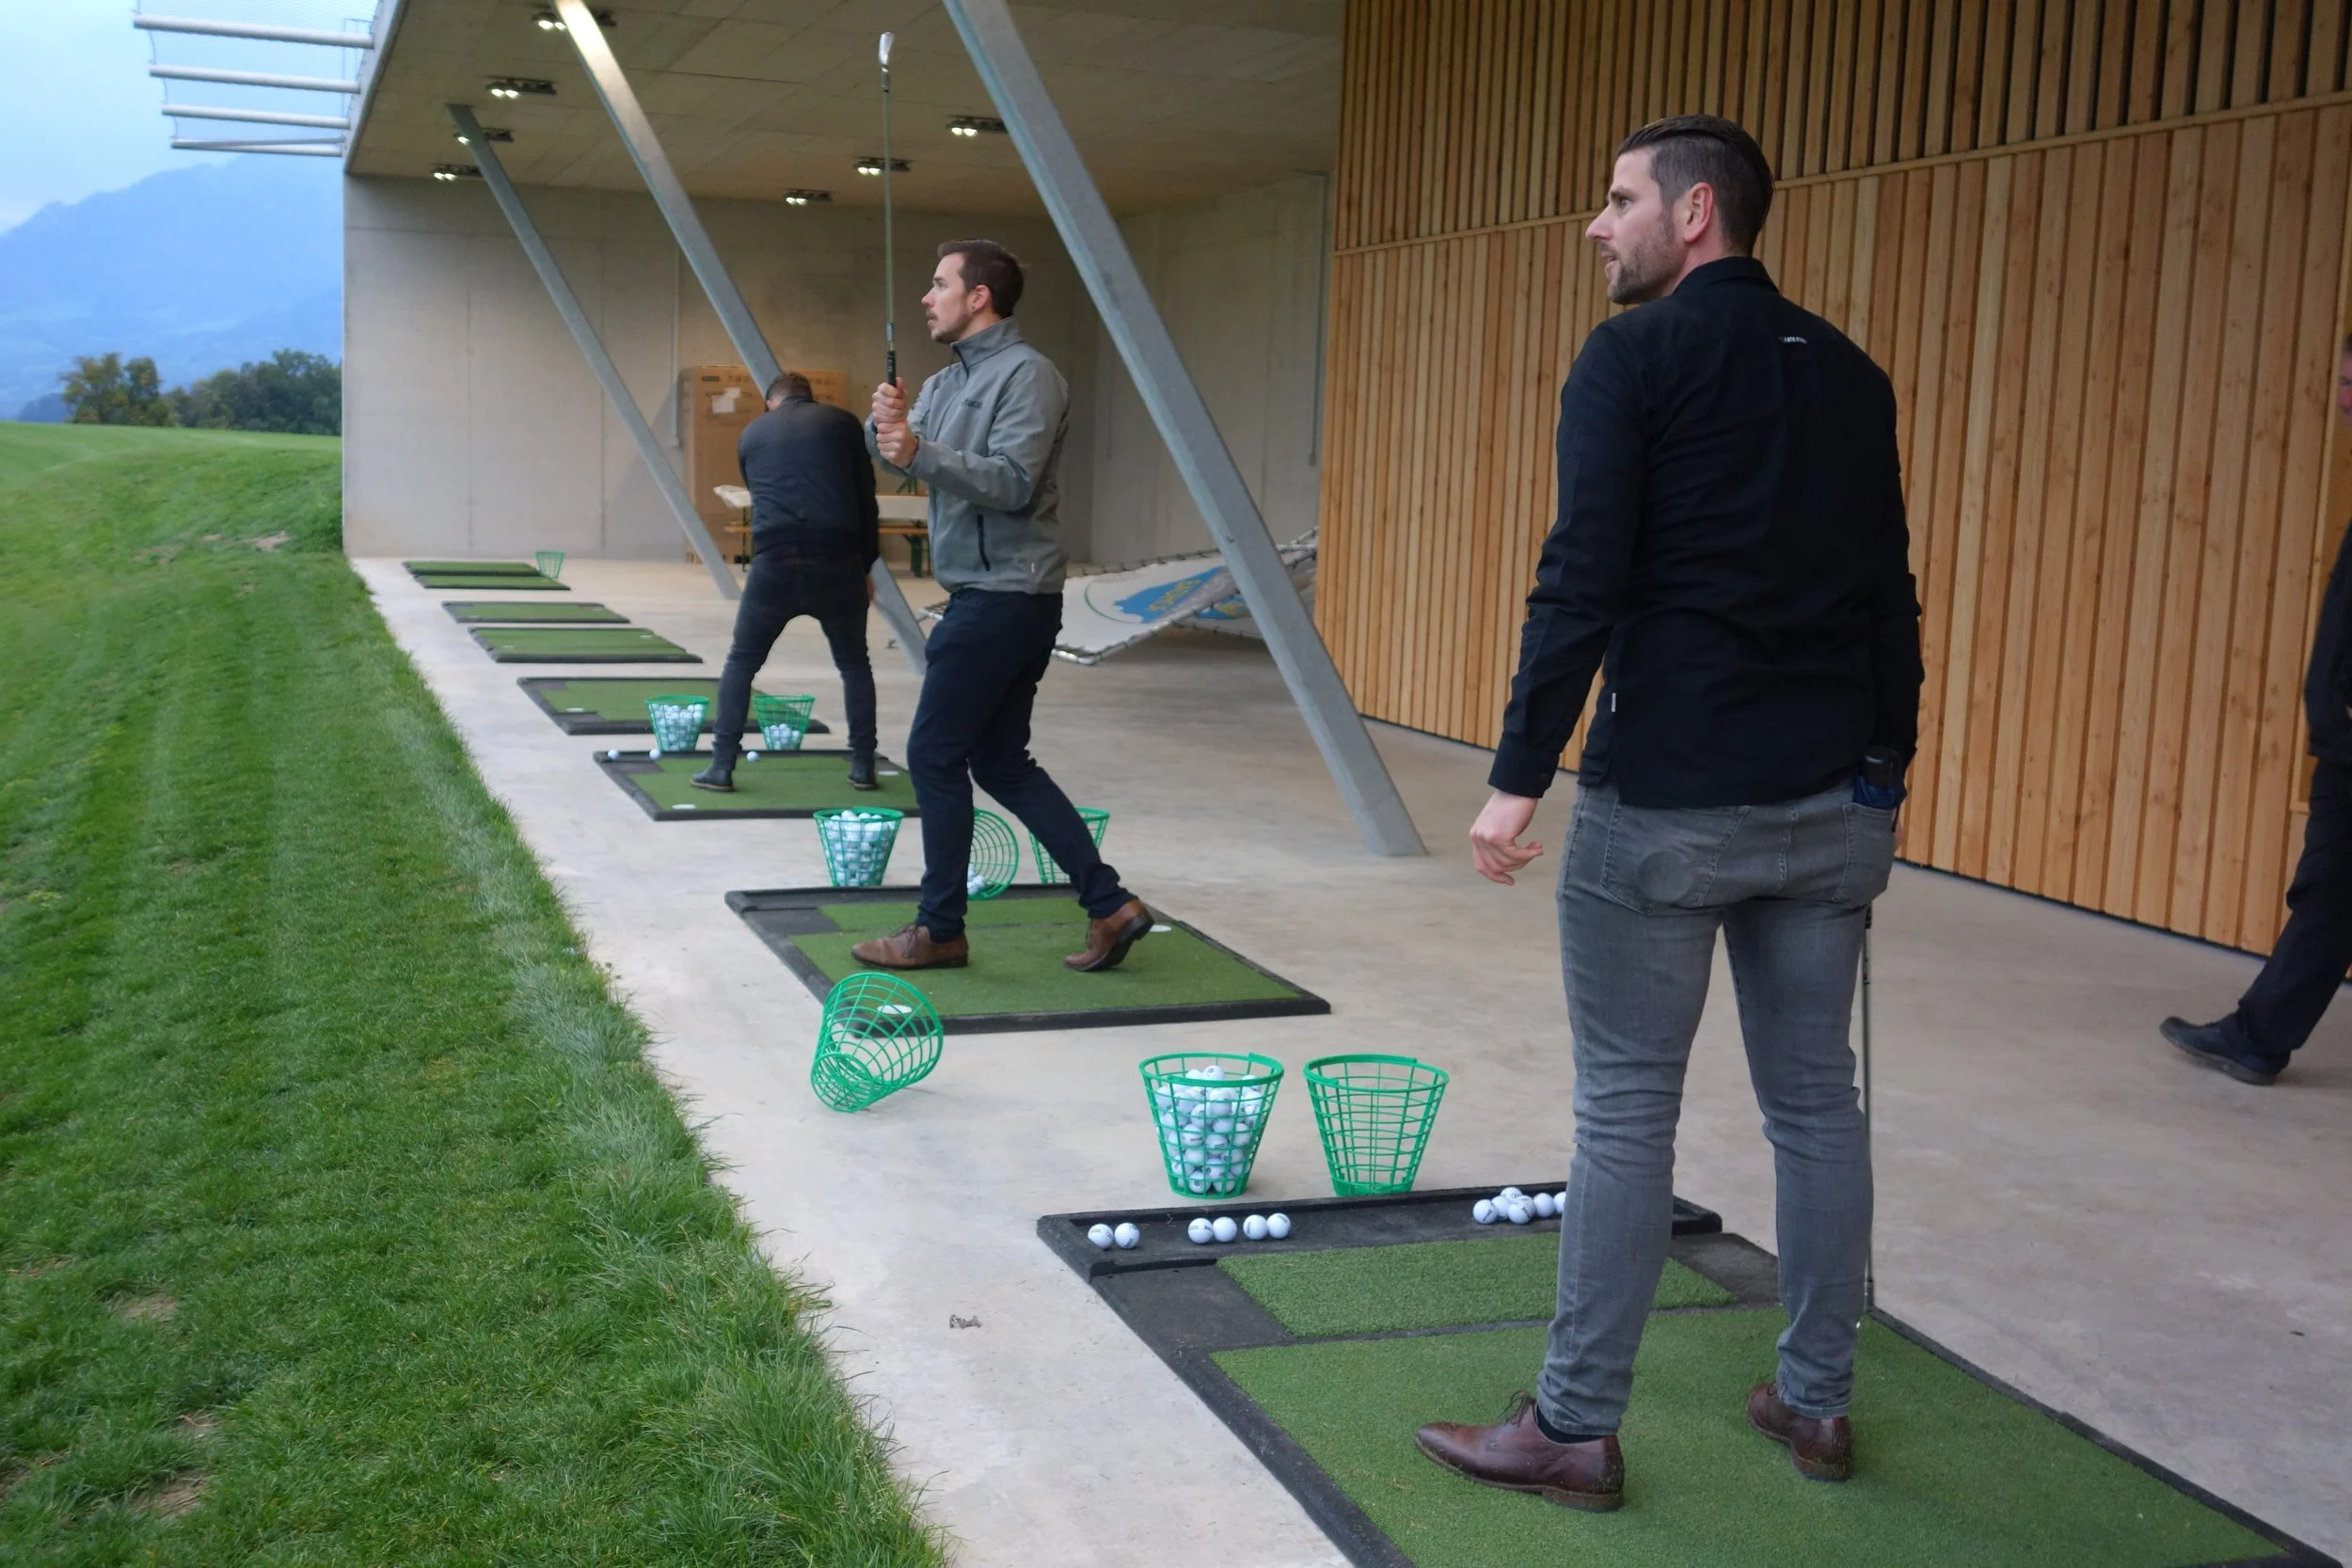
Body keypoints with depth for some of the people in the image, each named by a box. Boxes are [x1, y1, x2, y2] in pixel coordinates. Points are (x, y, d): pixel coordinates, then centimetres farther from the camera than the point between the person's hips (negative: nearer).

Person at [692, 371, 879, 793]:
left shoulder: (752, 433, 18)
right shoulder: (842, 422, 11)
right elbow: (866, 499, 9)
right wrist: (866, 565, 17)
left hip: (774, 563, 1)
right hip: (837, 561, 0)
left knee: (741, 663, 16)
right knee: (854, 663, 20)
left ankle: (721, 766, 10)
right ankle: (863, 765, 17)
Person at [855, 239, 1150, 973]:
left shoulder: (1028, 375, -12)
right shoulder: (949, 380, 16)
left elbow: (1013, 483, -23)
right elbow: (891, 452, 7)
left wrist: (921, 452, -31)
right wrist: (886, 423, -15)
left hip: (1005, 596, -10)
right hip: (987, 594, 10)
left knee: (934, 756, -4)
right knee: (1000, 762, 11)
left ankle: (940, 931, 7)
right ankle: (1110, 905, 12)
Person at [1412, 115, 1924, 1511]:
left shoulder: (1636, 355, -7)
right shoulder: (1850, 375, 13)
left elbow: (1583, 581, -15)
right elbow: (1892, 595, 15)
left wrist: (1519, 777, -12)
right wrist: (1883, 776, 22)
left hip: (1666, 802, -6)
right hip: (1834, 805, 7)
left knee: (1628, 1112, 0)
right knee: (1817, 1098, 14)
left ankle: (1575, 1431, 9)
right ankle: (1819, 1403, 26)